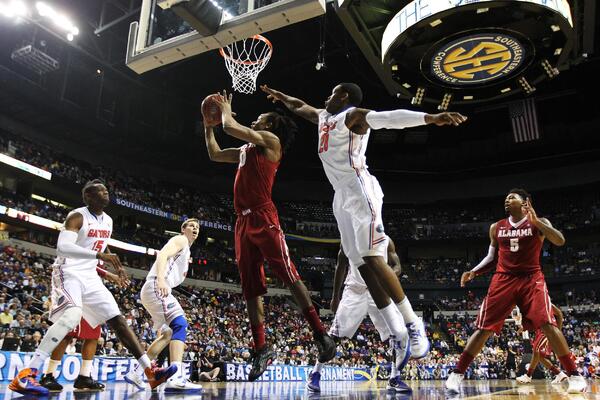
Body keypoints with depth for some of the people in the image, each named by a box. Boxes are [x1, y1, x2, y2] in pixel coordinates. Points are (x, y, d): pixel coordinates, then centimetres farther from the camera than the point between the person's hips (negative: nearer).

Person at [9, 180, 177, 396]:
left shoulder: (108, 221, 11)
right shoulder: (77, 216, -13)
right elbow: (63, 247, -29)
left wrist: (116, 266, 15)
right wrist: (99, 255, -36)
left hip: (90, 277, 8)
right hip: (68, 273, -7)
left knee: (118, 320, 1)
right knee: (72, 316, -33)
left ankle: (150, 372, 1)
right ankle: (25, 375, -28)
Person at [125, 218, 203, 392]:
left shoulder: (185, 251, 31)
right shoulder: (181, 240, 2)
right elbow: (162, 255, -16)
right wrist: (160, 279, -34)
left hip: (154, 290, 11)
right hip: (156, 287, -11)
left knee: (168, 333, 18)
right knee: (180, 325, -23)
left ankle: (136, 372, 20)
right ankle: (176, 378, -37)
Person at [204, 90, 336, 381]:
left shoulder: (270, 140, 4)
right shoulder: (245, 149, 28)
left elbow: (231, 127, -4)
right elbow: (214, 154, 38)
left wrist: (225, 110, 16)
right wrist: (208, 123, 39)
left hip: (263, 218, -8)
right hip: (244, 221, 8)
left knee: (289, 276, -14)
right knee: (250, 288, 3)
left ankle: (321, 335, -10)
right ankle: (261, 350, 7)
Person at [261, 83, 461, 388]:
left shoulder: (353, 115, -3)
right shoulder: (324, 116, 23)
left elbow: (389, 117, -21)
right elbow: (300, 106, 43)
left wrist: (430, 117, -36)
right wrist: (279, 96, 58)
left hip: (359, 190, -8)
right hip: (342, 196, 8)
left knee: (372, 258, -18)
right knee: (363, 265, 2)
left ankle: (414, 326, -11)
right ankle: (398, 334, 4)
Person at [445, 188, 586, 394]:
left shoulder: (538, 223, 3)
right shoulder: (496, 228, 11)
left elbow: (560, 240, -15)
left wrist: (535, 221, -23)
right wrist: (473, 271, 1)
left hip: (531, 279, -2)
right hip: (503, 280, 2)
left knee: (548, 325, -17)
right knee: (483, 328, -4)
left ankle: (574, 375, 0)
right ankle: (457, 374, -1)